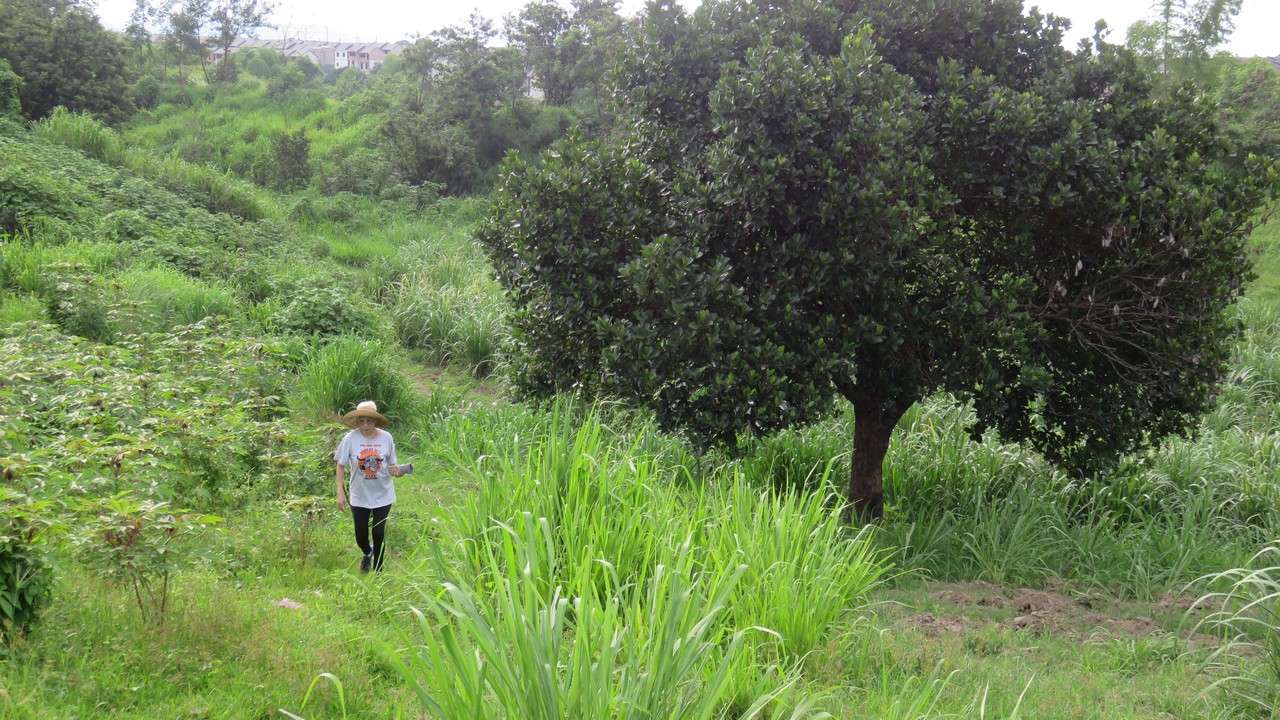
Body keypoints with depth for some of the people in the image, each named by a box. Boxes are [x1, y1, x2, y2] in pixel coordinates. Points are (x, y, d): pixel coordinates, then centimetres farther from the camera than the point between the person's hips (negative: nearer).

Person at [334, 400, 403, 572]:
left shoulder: (386, 438, -9)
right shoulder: (350, 439, -13)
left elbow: (391, 465, 3)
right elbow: (340, 466, -4)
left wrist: (395, 471, -21)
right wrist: (340, 493, -10)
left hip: (382, 495, 0)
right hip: (359, 496, 0)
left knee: (378, 534, 3)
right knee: (361, 536, 8)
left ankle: (378, 571, 23)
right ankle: (367, 554, 45)